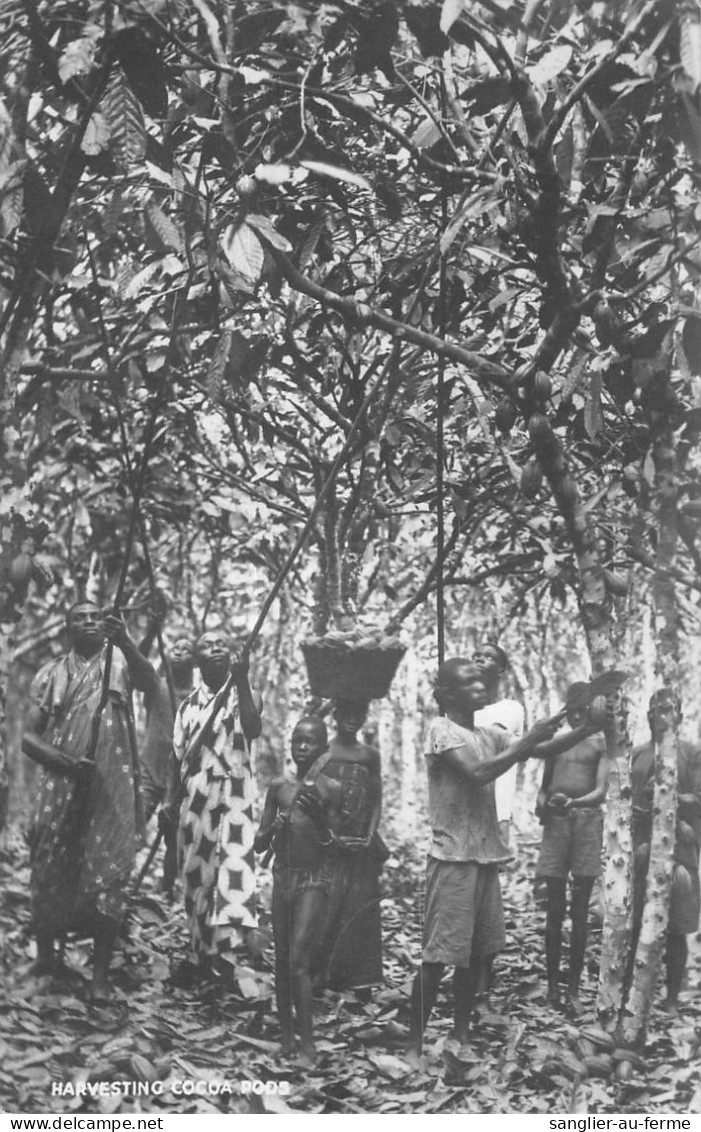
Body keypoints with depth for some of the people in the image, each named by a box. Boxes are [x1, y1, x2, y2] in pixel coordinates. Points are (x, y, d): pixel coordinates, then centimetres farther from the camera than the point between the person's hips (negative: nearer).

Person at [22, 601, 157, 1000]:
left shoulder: (119, 662, 6)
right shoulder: (51, 674, 10)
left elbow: (147, 678, -17)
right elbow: (30, 737, 6)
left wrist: (125, 642, -36)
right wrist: (67, 762, -12)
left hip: (113, 788, -1)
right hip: (62, 787, 2)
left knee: (107, 877, -4)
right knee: (51, 873, 6)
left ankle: (101, 974, 0)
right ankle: (45, 952, 28)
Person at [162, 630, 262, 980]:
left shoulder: (245, 697, 5)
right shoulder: (188, 705, 15)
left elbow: (253, 730, -16)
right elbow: (177, 758, 15)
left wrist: (242, 681, -20)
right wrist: (168, 803, 6)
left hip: (234, 797, -4)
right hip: (194, 800, 4)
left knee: (234, 865, -21)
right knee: (196, 877, 6)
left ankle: (225, 951, -29)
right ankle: (202, 958, 17)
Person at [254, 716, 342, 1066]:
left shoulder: (331, 789, -5)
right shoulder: (279, 787, 5)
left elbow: (335, 848, -5)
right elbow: (258, 846, 9)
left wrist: (319, 820, -21)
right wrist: (273, 828, -11)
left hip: (316, 879, -4)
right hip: (283, 876, 4)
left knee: (299, 961, -12)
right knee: (282, 961, 8)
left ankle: (307, 1041, -4)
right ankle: (286, 1034, 20)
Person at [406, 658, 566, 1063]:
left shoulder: (490, 734, 12)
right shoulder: (442, 730, -9)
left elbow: (544, 751, 8)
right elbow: (477, 773, -22)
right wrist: (529, 739, -21)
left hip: (487, 857, 7)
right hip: (454, 858, -7)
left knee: (477, 952, 12)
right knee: (439, 955, -6)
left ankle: (461, 1036, 24)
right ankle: (414, 1046, 3)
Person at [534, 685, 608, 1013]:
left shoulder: (600, 743, 4)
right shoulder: (556, 743, 15)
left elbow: (601, 790, -6)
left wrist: (573, 802, -25)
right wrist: (540, 801, -4)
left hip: (587, 818, -2)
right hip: (555, 820, 2)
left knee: (580, 911, -1)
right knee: (554, 909, 2)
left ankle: (573, 988, 3)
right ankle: (552, 983, 9)